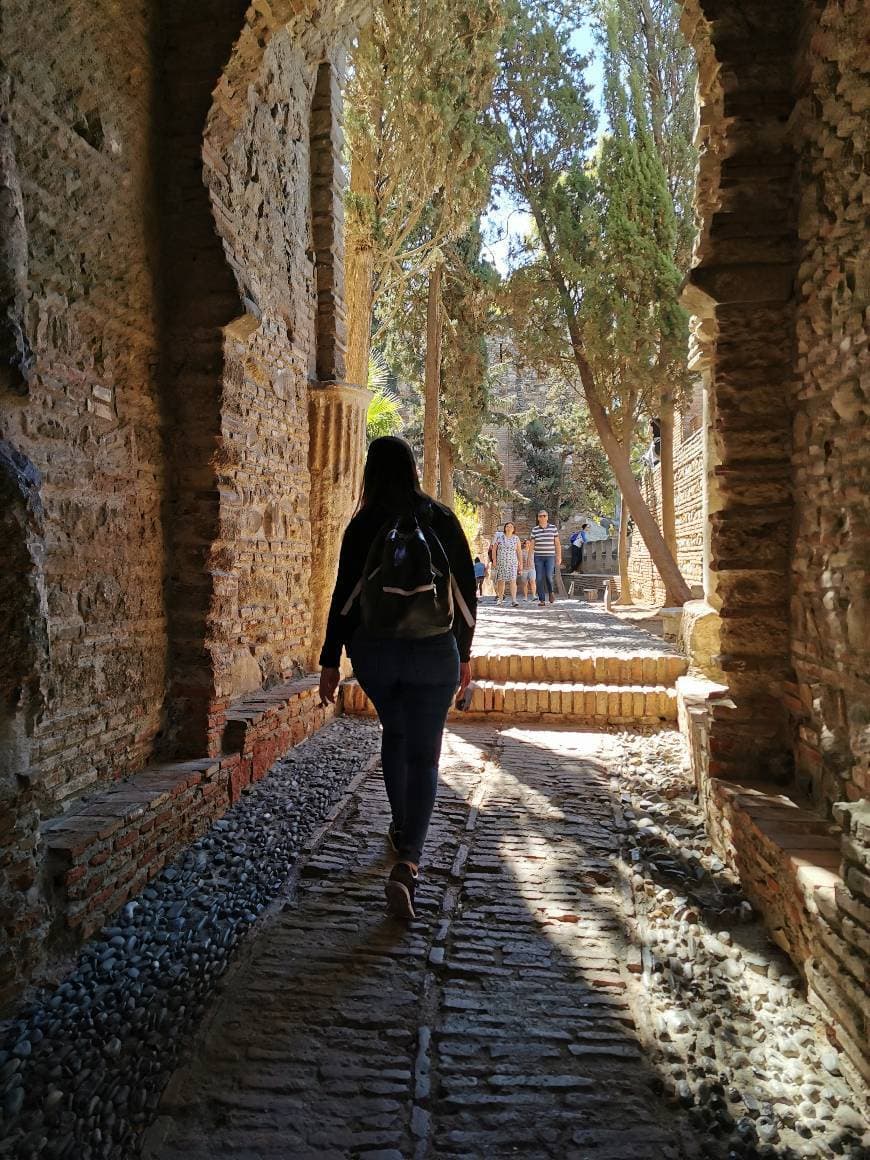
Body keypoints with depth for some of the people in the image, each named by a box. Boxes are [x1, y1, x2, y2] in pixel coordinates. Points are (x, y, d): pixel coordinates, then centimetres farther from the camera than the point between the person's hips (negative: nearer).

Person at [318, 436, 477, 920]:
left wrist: (329, 661, 1)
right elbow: (466, 591, 1)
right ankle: (407, 861, -12)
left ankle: (401, 828, 37)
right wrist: (464, 653, 12)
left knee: (394, 734, 25)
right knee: (422, 756, 2)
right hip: (434, 653, -1)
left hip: (374, 653, 1)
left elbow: (345, 596, -5)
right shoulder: (441, 520, -2)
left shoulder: (363, 525, -4)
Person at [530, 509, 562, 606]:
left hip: (550, 556, -1)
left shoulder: (553, 528, 1)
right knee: (539, 579, -4)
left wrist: (559, 557, -2)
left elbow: (557, 543, 3)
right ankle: (542, 600, 2)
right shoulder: (534, 530, 3)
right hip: (538, 557, 1)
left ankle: (551, 591, 14)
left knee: (548, 576, -16)